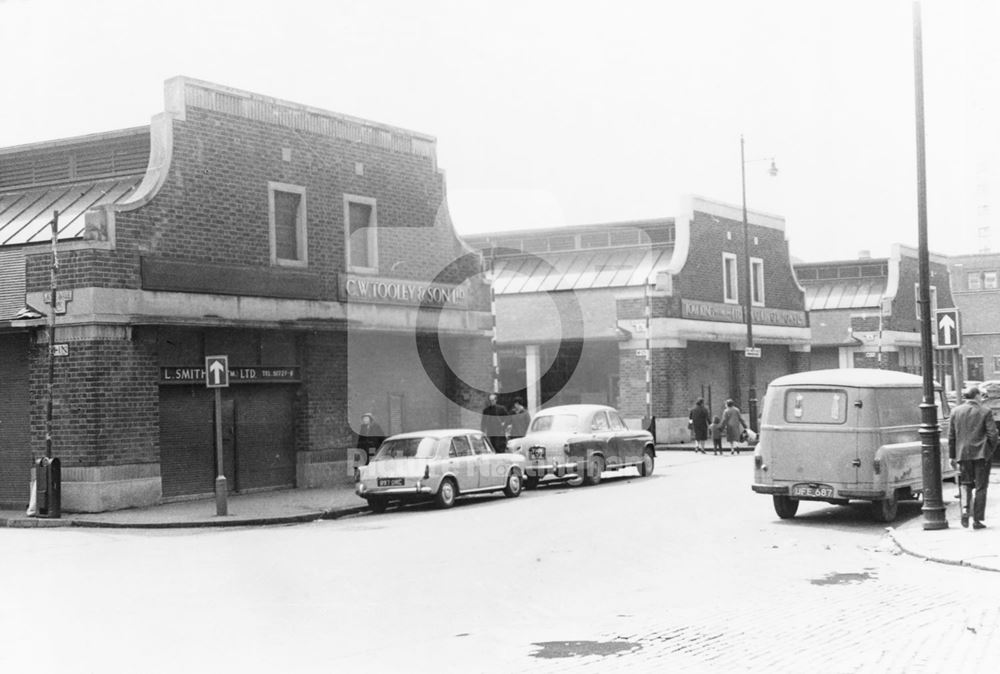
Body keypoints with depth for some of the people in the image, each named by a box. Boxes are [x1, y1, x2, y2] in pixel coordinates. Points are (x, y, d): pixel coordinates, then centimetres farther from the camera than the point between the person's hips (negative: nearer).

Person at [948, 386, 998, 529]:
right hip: (982, 453, -2)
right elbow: (992, 434, -8)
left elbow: (951, 436, 5)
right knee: (980, 487, 6)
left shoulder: (955, 412, 3)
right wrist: (991, 451, 7)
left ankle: (965, 509, -8)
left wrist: (952, 456, 10)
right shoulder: (985, 412, -5)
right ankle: (977, 520, 6)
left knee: (965, 482, 17)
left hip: (963, 453, 2)